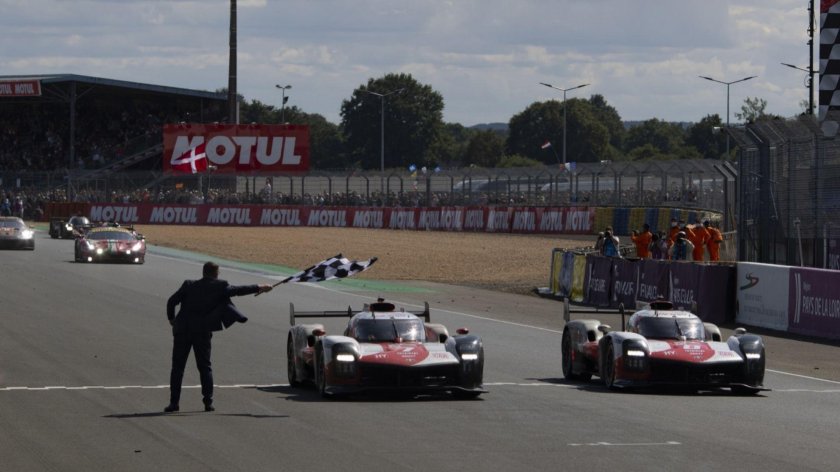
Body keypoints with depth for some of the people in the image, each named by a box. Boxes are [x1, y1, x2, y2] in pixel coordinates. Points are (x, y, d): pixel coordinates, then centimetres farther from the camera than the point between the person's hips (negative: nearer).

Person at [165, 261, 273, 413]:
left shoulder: (189, 286, 3)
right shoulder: (219, 287, 0)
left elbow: (172, 301, -1)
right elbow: (238, 290, 7)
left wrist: (171, 319, 14)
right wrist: (259, 288, 19)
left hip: (182, 331, 0)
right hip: (203, 332, 0)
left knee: (177, 367, 5)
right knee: (204, 367, 10)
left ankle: (174, 402, -2)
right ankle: (208, 402, 3)